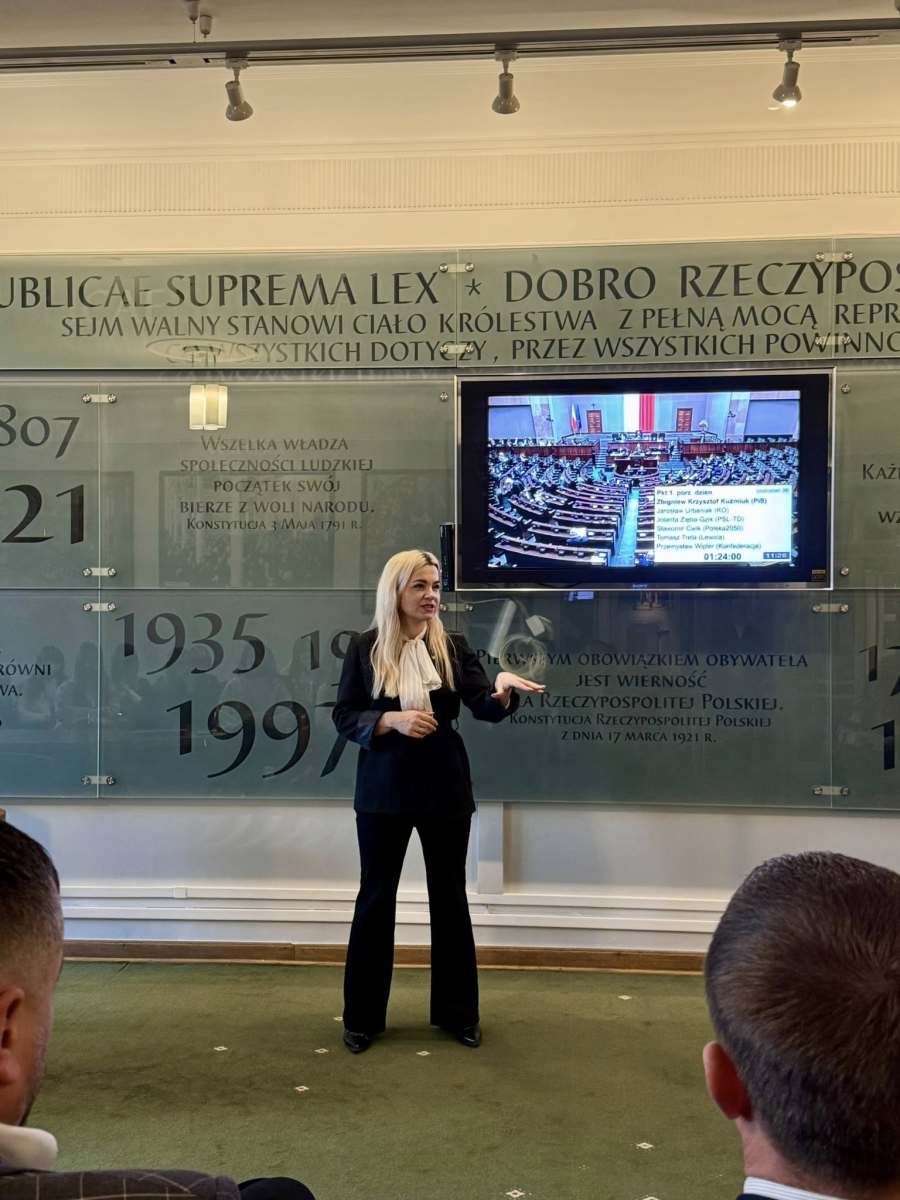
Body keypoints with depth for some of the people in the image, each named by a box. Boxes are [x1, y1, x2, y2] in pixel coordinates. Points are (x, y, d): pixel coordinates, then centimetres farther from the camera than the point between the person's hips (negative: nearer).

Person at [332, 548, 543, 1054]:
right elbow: (344, 717, -2)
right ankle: (363, 1017, 21)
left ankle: (458, 1013, 26)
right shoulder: (366, 648, -2)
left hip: (445, 789, 1)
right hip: (384, 790, -1)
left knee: (450, 897, 11)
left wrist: (502, 688, -31)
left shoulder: (453, 646, 0)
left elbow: (484, 707, -9)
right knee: (376, 897, 7)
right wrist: (391, 719, -19)